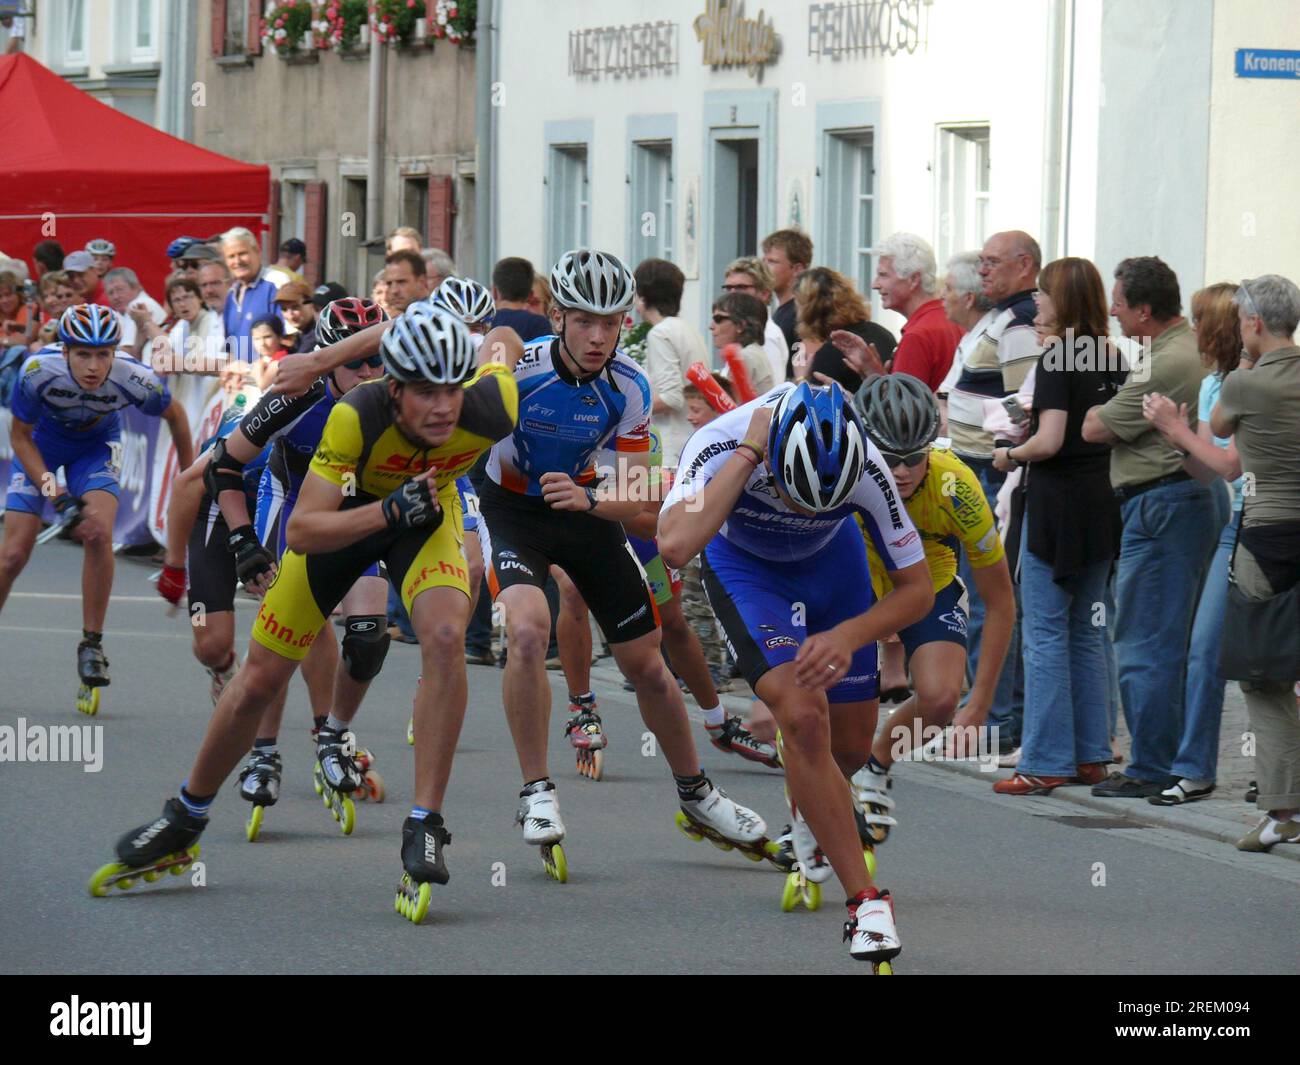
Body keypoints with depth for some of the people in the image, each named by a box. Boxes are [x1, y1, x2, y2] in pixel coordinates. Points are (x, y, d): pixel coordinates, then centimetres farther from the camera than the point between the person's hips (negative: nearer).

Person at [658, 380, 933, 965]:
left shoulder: (864, 467, -32)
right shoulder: (720, 444, -38)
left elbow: (918, 589, -20)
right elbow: (676, 546, -56)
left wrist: (848, 636, -37)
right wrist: (748, 453, -49)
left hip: (831, 561, 3)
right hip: (744, 563, -3)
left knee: (851, 745, 7)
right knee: (803, 715, -23)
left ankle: (808, 807, 44)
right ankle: (866, 902, -17)